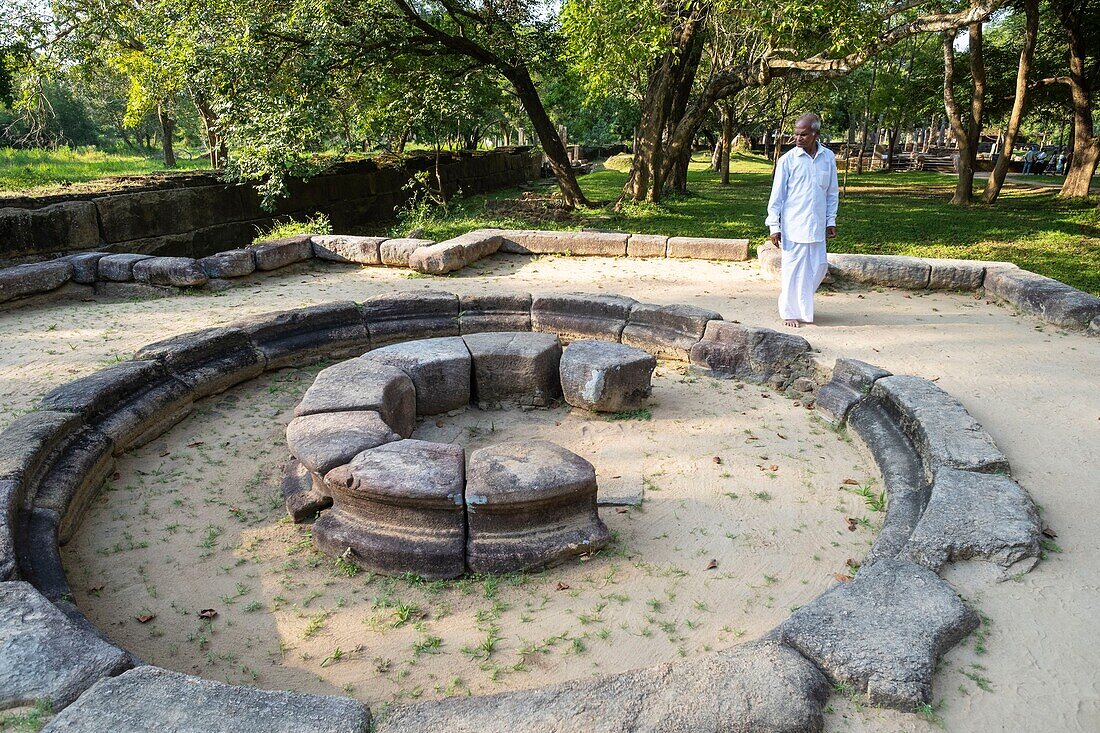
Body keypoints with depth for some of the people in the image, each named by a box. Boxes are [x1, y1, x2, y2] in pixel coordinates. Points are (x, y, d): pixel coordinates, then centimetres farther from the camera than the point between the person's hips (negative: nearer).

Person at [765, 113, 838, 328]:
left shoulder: (828, 157, 4)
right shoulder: (787, 160, -6)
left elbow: (832, 192, 12)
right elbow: (777, 195, -4)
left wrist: (831, 221, 8)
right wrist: (774, 226, -8)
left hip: (817, 226, 4)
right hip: (793, 226, -4)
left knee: (819, 266, 9)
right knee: (792, 269, 1)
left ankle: (802, 305, 30)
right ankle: (789, 312, 14)